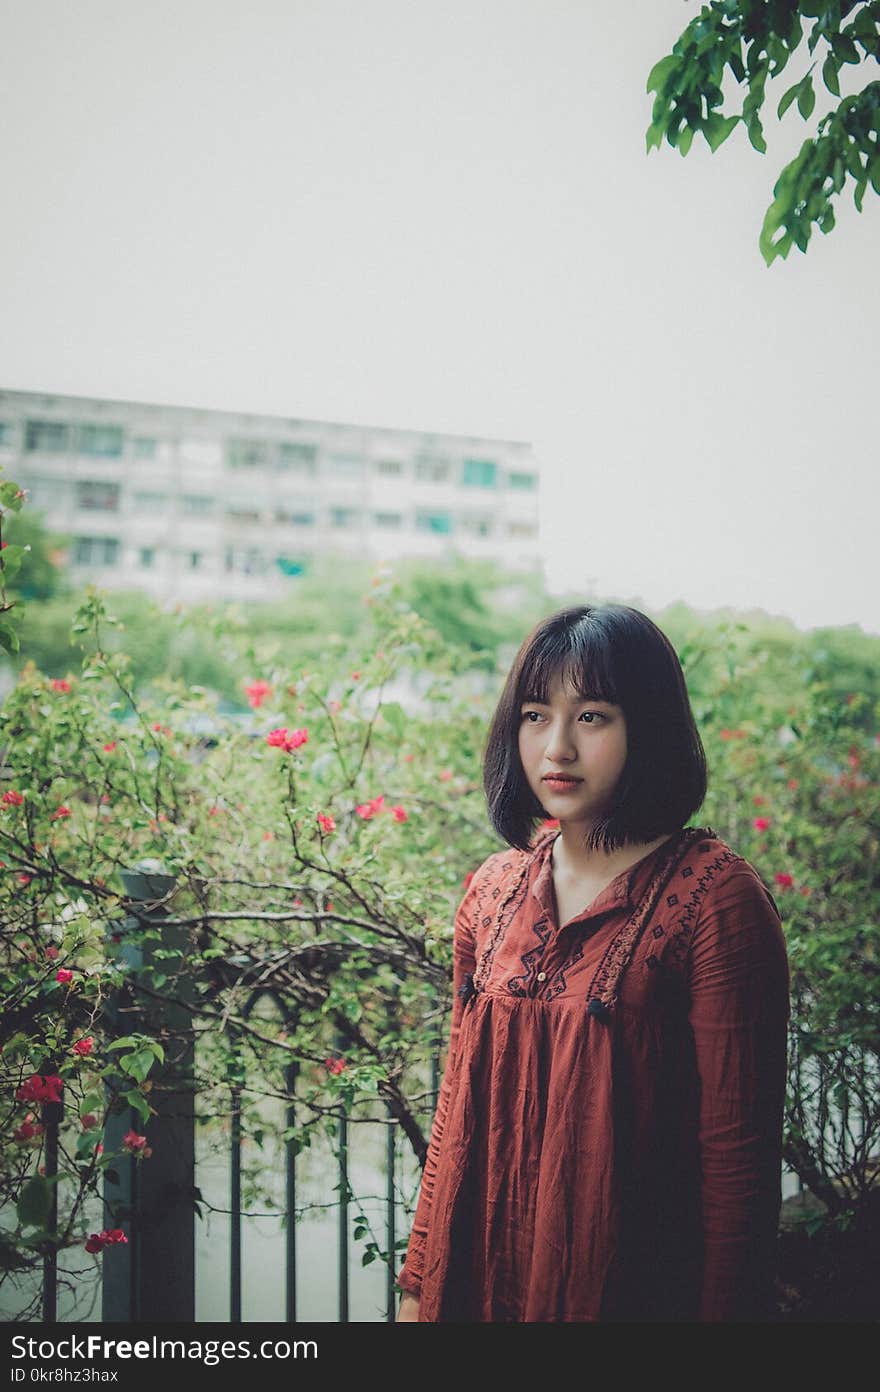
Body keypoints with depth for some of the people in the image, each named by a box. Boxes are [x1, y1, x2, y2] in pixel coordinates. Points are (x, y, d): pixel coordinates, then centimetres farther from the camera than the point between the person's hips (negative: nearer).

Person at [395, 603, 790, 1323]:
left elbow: (738, 1148, -14)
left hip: (637, 1289, -5)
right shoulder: (494, 889, 2)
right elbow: (459, 1104, 9)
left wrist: (722, 1310, -13)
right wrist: (419, 1285, 9)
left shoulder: (714, 895, -15)